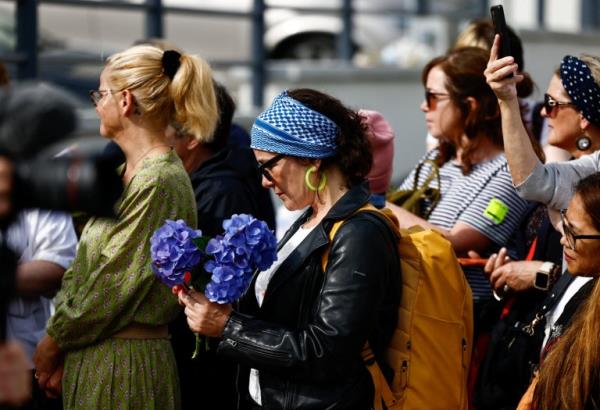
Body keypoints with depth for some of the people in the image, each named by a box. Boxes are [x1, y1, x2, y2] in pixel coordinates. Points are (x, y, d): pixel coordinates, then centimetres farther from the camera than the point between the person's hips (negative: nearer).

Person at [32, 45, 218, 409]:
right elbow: (82, 266, 13)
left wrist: (56, 340, -6)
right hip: (90, 356, 8)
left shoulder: (159, 183, -17)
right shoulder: (126, 173, 13)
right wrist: (60, 338, 3)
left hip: (125, 364, -8)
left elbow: (114, 286, -17)